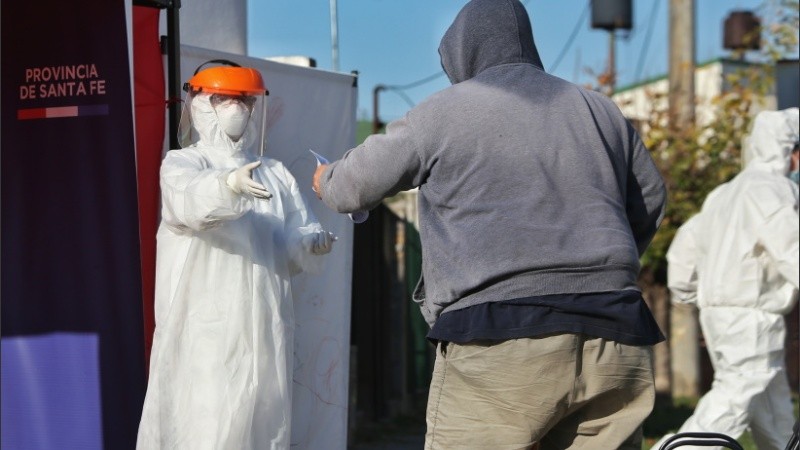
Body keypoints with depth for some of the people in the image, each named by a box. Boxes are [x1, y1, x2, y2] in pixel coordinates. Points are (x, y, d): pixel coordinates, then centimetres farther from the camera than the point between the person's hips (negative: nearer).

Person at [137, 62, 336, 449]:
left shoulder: (275, 174, 18)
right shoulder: (180, 165, 2)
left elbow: (293, 245, 8)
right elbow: (192, 199, -23)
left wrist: (312, 243, -16)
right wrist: (229, 185, -44)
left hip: (263, 331, 5)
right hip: (204, 330, -5)